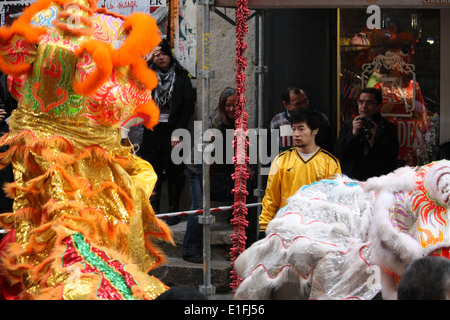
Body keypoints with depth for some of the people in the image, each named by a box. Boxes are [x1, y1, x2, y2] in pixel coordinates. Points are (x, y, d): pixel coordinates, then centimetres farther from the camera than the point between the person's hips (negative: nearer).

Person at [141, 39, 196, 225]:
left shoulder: (181, 77, 4)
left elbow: (188, 106, -1)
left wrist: (178, 132, -9)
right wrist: (147, 60, -6)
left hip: (172, 131, -2)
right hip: (153, 130, 2)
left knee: (173, 172, -1)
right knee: (153, 172, 0)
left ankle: (173, 211, 4)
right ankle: (153, 212, 5)